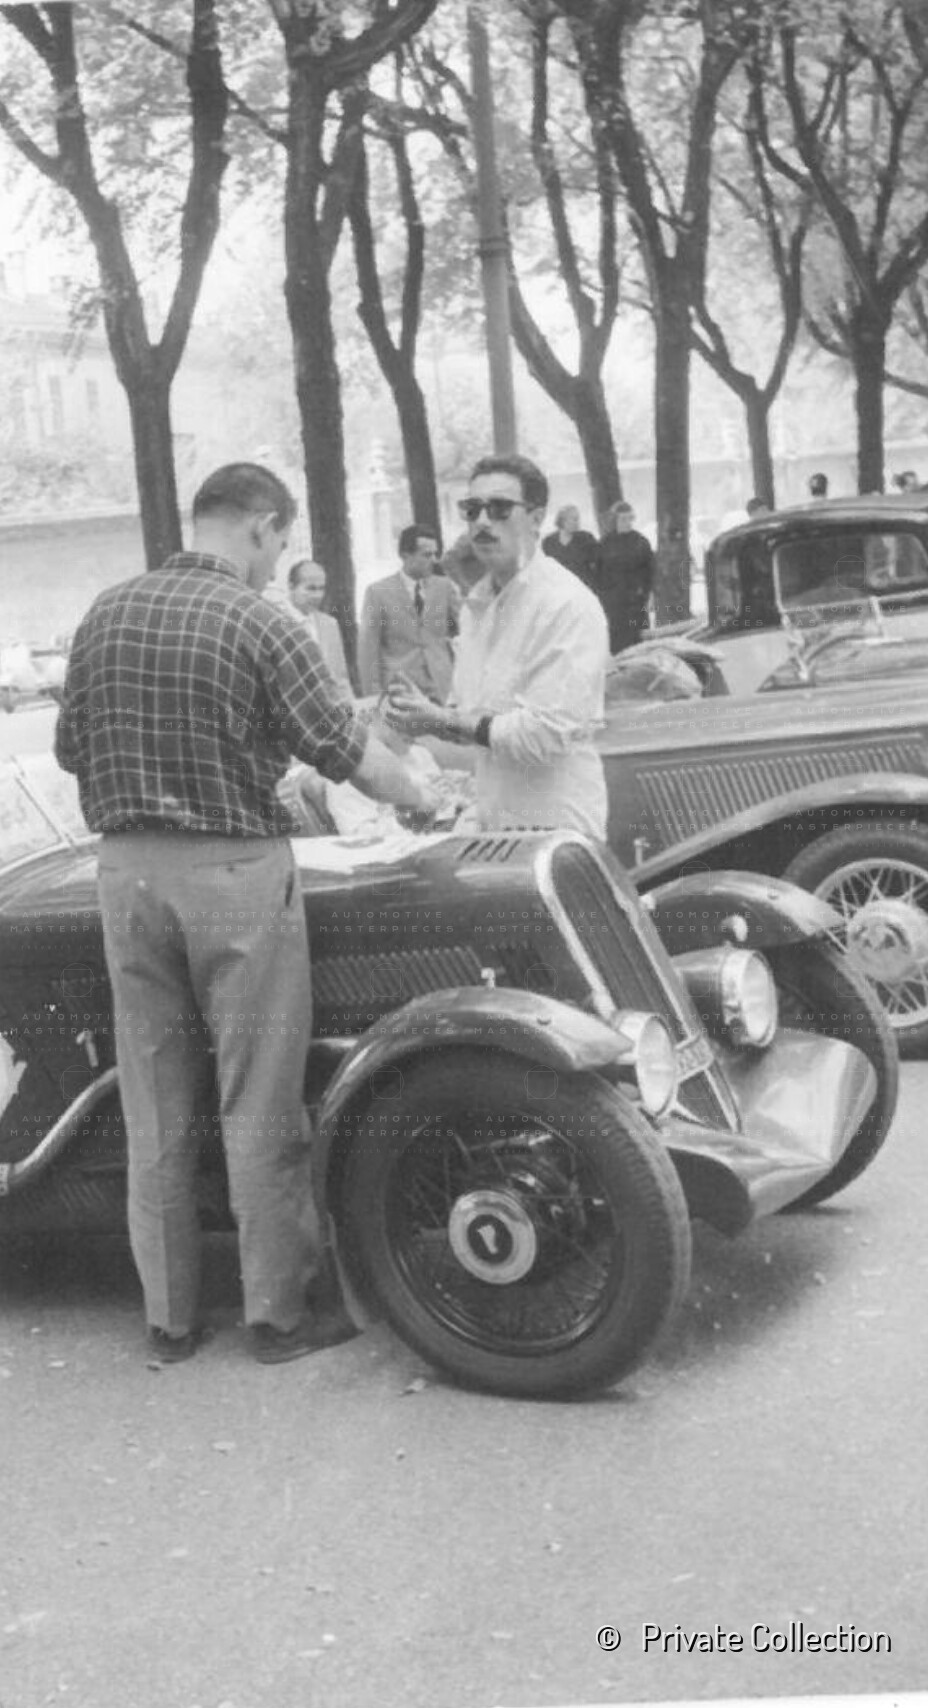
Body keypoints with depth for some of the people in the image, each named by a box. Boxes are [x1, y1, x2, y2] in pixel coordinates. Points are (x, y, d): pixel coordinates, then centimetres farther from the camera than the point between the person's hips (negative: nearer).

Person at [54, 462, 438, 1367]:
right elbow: (347, 752, -8)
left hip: (126, 873, 5)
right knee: (258, 1106, 5)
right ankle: (280, 1310, 14)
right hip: (235, 874, -5)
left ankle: (168, 1314, 20)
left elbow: (70, 748, 12)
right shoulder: (260, 625, -11)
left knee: (154, 1106, 12)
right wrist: (421, 797, 9)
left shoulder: (104, 613, 6)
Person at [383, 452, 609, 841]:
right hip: (492, 823, 7)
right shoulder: (476, 604, 10)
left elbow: (550, 733, -21)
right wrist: (423, 714, -3)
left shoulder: (567, 605, -15)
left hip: (554, 827, -7)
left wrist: (443, 722, -15)